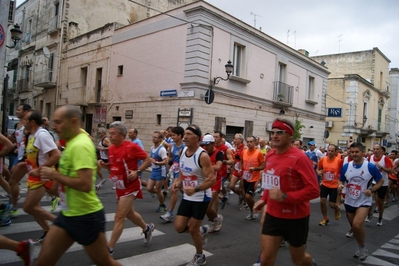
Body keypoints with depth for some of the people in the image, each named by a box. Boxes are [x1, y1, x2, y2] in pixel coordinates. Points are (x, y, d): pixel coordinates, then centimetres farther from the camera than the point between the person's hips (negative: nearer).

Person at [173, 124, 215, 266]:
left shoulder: (203, 156, -23)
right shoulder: (183, 151, 0)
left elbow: (212, 179, -24)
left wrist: (195, 189, -35)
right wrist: (179, 182, -2)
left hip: (201, 198, -7)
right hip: (187, 197, 7)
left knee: (193, 229, 5)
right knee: (179, 227, 5)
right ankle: (202, 230, 35)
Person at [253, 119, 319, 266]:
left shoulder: (299, 158, -20)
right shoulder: (270, 155, 1)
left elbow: (314, 190, -23)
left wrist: (285, 197, -28)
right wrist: (264, 199, 8)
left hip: (295, 217, -5)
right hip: (273, 215, 5)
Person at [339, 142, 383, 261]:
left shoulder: (371, 167, -13)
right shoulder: (346, 166, -5)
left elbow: (381, 181, -1)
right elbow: (341, 181, 7)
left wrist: (372, 190, -17)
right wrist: (340, 185, -16)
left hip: (364, 202, -4)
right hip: (349, 201, 4)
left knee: (357, 225, -21)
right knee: (354, 226, 16)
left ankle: (363, 247, 6)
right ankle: (361, 247, 40)